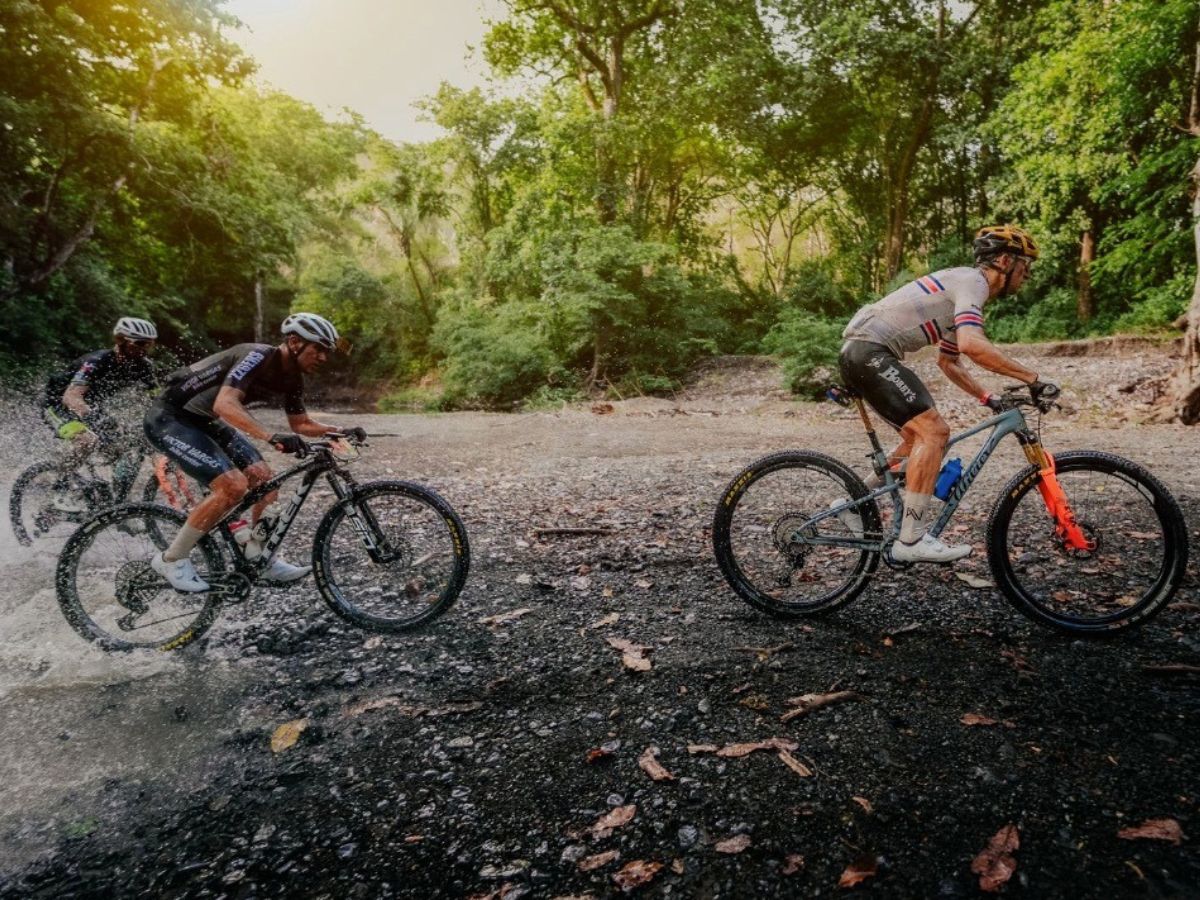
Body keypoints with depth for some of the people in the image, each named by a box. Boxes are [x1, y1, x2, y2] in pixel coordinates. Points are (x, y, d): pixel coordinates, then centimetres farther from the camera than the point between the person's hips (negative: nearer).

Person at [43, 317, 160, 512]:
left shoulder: (141, 366, -14)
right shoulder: (97, 362, -32)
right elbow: (71, 397, -42)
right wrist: (92, 416, -61)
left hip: (92, 406, 7)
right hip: (59, 404, -7)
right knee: (86, 439, -33)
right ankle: (61, 491, -17)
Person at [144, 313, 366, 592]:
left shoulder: (292, 377, 0)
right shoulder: (258, 356, -26)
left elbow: (301, 423, 11)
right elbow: (225, 404, -40)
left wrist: (340, 430, -6)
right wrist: (272, 437, -52)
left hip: (203, 421, 9)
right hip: (169, 418, -9)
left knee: (263, 478, -1)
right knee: (233, 485, -20)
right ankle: (171, 560, -5)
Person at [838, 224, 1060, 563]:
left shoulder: (963, 285, 24)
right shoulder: (972, 281, -7)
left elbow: (947, 361, 34)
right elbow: (972, 344, -25)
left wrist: (988, 398, 26)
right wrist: (1032, 378, -19)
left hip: (860, 352, 11)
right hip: (870, 350, -11)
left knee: (920, 437, 15)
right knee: (933, 431, -15)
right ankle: (911, 540, -15)